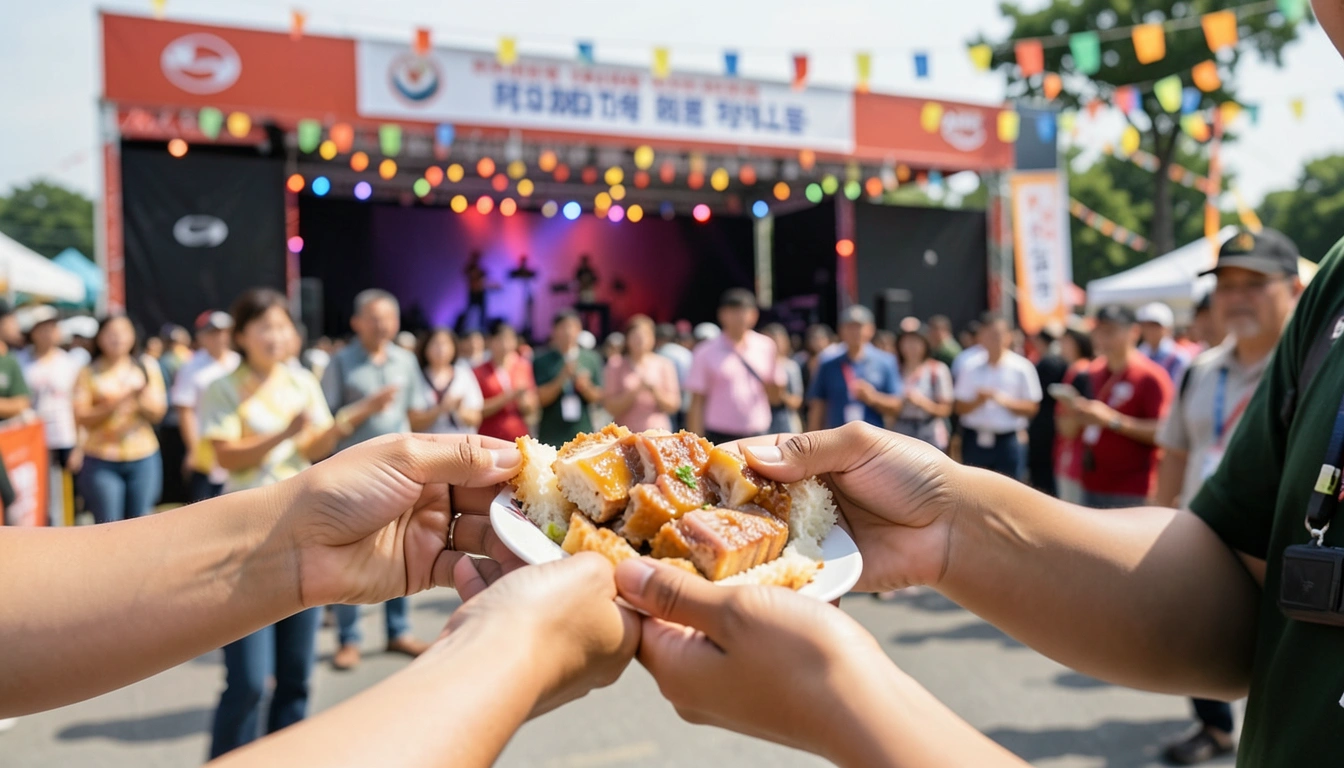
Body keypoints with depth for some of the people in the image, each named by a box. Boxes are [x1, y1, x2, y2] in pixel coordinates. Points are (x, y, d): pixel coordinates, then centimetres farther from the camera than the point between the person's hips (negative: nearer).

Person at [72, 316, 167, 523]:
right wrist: (111, 405, -19)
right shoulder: (89, 373, 3)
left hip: (143, 458, 2)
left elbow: (158, 413, 5)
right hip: (102, 461, -2)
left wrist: (141, 400, -15)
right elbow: (81, 418, -4)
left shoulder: (147, 368, 8)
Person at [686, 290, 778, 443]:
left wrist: (772, 385, -7)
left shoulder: (766, 347, 7)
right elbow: (697, 402, -1)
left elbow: (774, 395, 15)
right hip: (719, 438, -2)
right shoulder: (706, 353, -1)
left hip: (757, 436, 3)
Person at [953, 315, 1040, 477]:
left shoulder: (1022, 368, -2)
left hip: (1007, 442, -2)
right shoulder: (971, 366, 4)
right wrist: (977, 401, -15)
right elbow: (959, 407, 5)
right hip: (974, 441, 2)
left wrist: (1001, 399, -16)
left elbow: (1032, 408, -2)